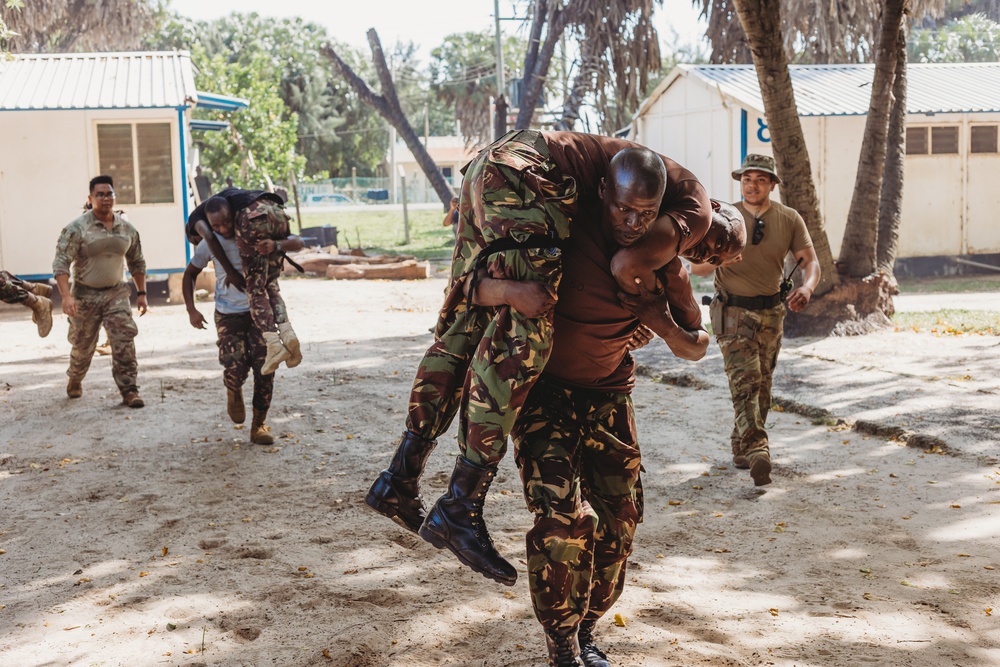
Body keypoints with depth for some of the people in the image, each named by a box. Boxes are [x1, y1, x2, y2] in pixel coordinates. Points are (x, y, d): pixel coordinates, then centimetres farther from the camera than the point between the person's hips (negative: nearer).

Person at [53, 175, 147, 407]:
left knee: (124, 340, -12)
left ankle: (129, 390, -7)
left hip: (116, 293, 2)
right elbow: (61, 263, -17)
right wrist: (66, 296, -28)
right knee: (83, 345, 12)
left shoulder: (127, 229, 1)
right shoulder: (77, 228, -13)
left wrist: (141, 293, 10)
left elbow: (137, 263, 13)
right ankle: (75, 381, 39)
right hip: (85, 295, -2)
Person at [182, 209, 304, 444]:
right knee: (236, 369, -15)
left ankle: (259, 425, 7)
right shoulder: (210, 243, -5)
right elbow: (190, 275, 8)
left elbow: (297, 243, -16)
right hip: (229, 315, 0)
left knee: (264, 368, -8)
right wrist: (191, 310, -3)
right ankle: (234, 392, 23)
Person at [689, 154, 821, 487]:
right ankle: (757, 452, -28)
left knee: (762, 384, 12)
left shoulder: (789, 219, 1)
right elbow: (696, 267, -8)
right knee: (745, 381, -18)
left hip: (772, 312, 4)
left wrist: (807, 287, -25)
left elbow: (811, 261, -3)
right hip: (733, 312, -4)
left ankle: (741, 449, 28)